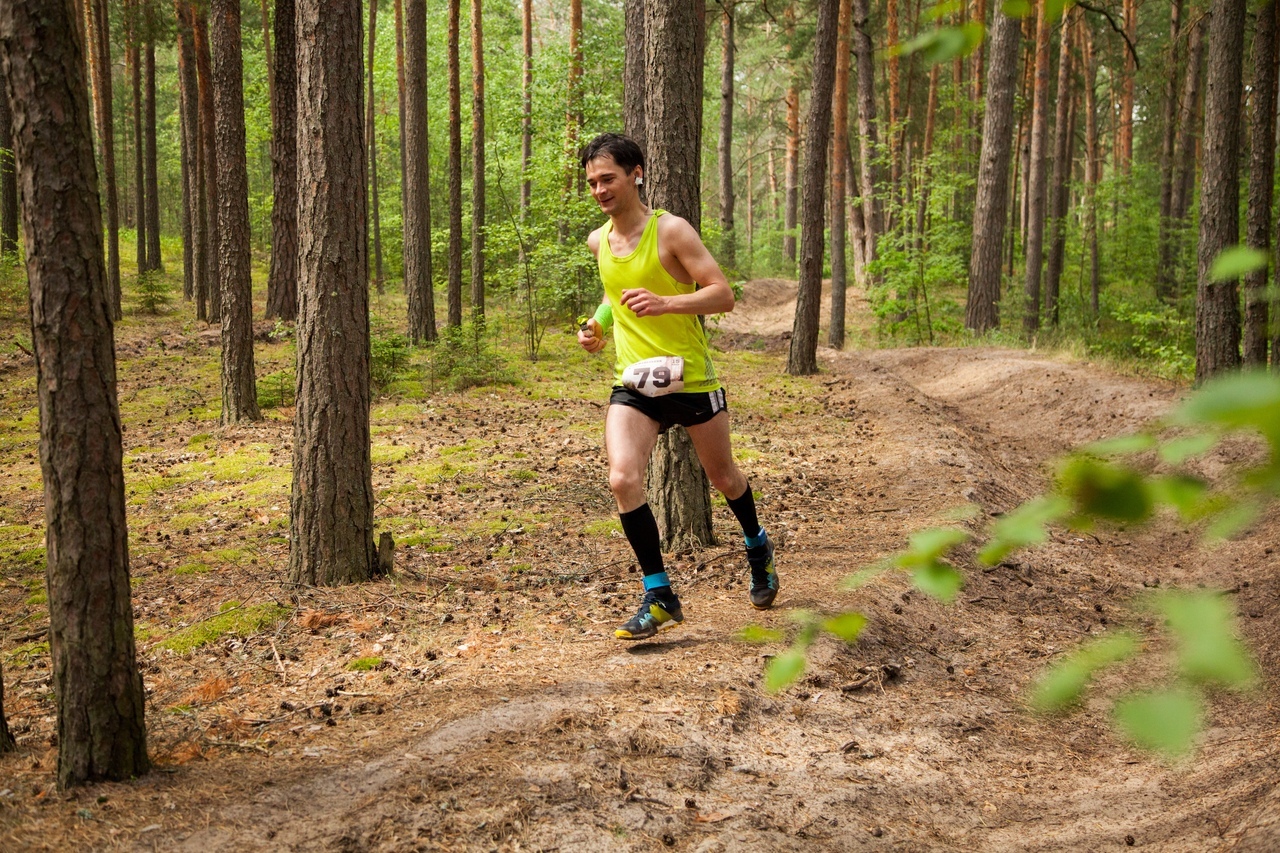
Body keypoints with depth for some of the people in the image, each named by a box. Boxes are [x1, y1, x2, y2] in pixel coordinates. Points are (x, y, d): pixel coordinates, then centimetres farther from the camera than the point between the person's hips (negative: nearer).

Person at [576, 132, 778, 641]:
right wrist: (598, 327, 8)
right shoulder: (598, 241, 6)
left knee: (723, 479, 14)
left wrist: (663, 304, -32)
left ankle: (758, 548, 48)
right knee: (622, 480, -19)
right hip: (632, 382, 4)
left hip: (690, 378, -3)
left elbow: (723, 295, -17)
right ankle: (660, 598, -7)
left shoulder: (671, 231, -12)